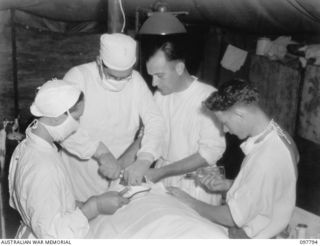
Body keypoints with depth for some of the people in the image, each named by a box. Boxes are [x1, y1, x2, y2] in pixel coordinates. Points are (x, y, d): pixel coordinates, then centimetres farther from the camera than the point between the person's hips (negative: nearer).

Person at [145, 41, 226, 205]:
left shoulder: (208, 96, -19)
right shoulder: (161, 94, 1)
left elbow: (211, 152, -21)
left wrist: (162, 172, -22)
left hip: (196, 186, -5)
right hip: (162, 180, 5)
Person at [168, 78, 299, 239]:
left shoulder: (265, 159, -30)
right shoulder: (276, 135, -2)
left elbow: (233, 218, -22)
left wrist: (191, 203, -10)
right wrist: (227, 185, 3)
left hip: (248, 236, -8)